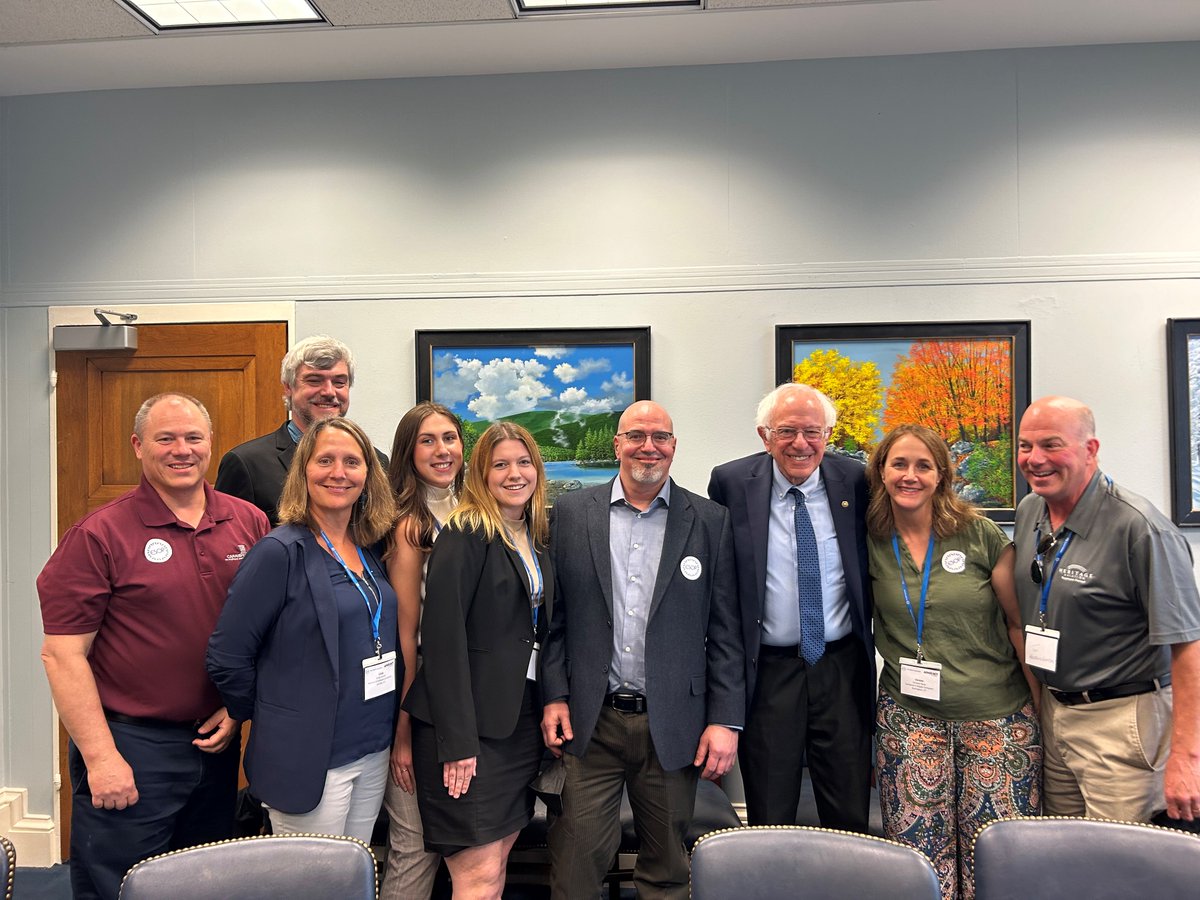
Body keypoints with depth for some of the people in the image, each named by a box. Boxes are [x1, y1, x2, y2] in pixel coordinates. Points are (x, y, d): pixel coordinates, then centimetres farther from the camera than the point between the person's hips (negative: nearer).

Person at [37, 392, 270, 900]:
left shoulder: (250, 524, 1)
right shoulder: (99, 535, -10)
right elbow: (63, 654, -11)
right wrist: (100, 757, -14)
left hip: (217, 741, 4)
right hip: (129, 747, -4)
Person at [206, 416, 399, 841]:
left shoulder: (369, 551, 7)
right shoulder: (280, 552, -14)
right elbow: (226, 658, -14)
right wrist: (271, 721, -2)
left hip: (374, 752, 7)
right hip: (310, 758, -6)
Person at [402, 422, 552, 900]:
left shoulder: (536, 538, 11)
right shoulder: (465, 535, -12)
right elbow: (443, 639, -18)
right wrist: (457, 740, -20)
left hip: (522, 719, 7)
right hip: (470, 724, -7)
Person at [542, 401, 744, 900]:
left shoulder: (710, 521, 1)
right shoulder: (572, 512, 3)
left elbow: (725, 630, 0)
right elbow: (555, 615, 5)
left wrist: (726, 720, -4)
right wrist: (554, 696, -1)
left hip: (673, 724, 0)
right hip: (591, 722, 0)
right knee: (578, 856, 4)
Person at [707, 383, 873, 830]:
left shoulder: (854, 480, -1)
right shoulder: (731, 483, -5)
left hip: (843, 669, 1)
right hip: (768, 671, -1)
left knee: (851, 820, 12)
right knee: (769, 821, 11)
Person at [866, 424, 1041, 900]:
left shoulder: (979, 533, -3)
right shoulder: (871, 542, 0)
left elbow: (1019, 623, 1)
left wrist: (1044, 704, 0)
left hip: (998, 715, -1)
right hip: (908, 716, 1)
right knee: (920, 856, 3)